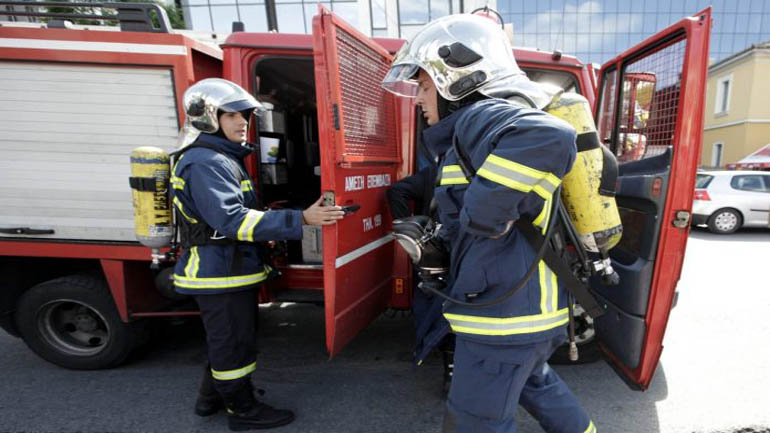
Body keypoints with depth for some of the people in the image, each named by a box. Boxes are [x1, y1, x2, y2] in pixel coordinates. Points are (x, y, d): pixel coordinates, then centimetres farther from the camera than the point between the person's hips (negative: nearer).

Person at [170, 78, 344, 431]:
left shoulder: (222, 158, 14)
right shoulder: (205, 163, -20)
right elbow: (232, 220, -31)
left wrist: (267, 223, 14)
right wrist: (300, 220, -36)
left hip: (226, 271, 10)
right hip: (220, 275, -10)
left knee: (226, 339, 23)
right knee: (235, 343, 5)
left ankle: (211, 398, 41)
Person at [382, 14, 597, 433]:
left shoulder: (480, 115, -16)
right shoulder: (471, 128, 15)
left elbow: (549, 139, -37)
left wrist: (485, 211, -30)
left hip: (504, 312, -10)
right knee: (534, 382, 32)